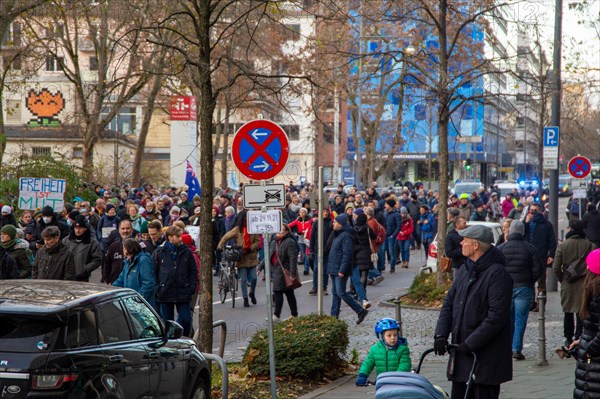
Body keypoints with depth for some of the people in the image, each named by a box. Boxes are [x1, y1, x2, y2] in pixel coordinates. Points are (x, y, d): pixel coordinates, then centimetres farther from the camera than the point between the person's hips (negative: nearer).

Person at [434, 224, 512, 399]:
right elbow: (449, 304, 14)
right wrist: (441, 334, -1)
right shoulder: (464, 270, 13)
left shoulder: (497, 273, -14)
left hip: (486, 357, -8)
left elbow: (497, 316, -20)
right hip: (461, 352, 8)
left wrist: (471, 343, -20)